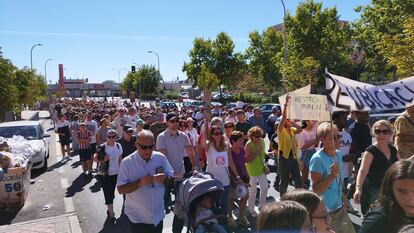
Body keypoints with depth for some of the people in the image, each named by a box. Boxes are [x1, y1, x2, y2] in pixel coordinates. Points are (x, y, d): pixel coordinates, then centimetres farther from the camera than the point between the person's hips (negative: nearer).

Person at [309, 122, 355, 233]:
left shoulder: (338, 154, 2)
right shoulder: (317, 159, -22)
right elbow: (316, 190, -23)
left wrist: (342, 199, 19)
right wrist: (332, 175, -33)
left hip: (339, 208, 8)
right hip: (323, 212, -7)